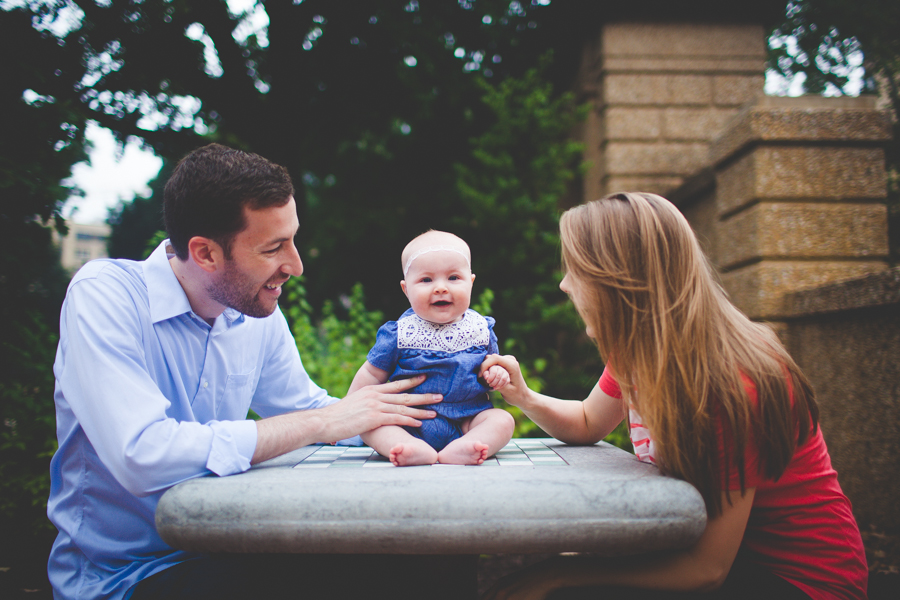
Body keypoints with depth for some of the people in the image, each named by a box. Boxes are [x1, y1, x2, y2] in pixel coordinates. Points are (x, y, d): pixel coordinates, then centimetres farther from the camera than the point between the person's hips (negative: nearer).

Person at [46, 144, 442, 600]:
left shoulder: (260, 316, 0)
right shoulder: (103, 295, -19)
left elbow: (306, 406, 15)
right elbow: (142, 456, -32)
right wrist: (320, 423, -26)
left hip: (219, 553, 6)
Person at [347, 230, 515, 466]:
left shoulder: (480, 329, 2)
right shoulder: (399, 333, -4)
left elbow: (490, 364, 17)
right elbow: (372, 374, 6)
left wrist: (497, 374, -7)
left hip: (467, 422, 1)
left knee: (503, 419, -20)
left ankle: (457, 451, -44)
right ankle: (416, 450, -45)